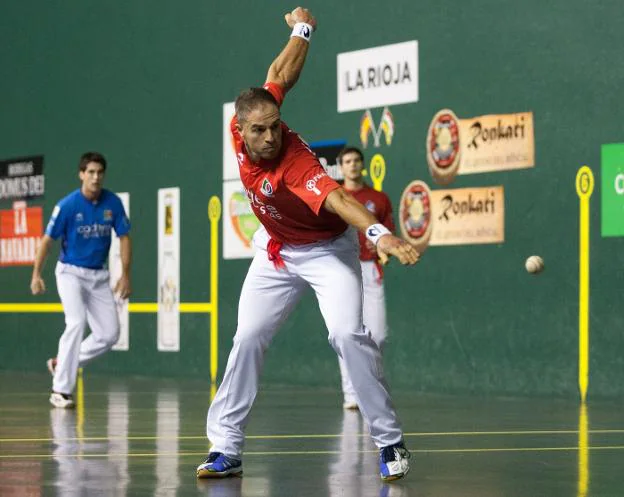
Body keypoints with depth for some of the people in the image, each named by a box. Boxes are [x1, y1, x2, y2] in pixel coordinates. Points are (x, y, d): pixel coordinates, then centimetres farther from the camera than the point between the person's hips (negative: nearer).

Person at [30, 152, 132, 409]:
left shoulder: (113, 203, -5)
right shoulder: (67, 205, -15)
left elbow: (124, 238, 3)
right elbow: (47, 240, -8)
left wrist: (125, 275, -2)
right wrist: (36, 275, -9)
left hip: (98, 276, 5)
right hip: (70, 272, -5)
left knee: (110, 333, 0)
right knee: (77, 323, -24)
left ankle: (62, 363, 19)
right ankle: (60, 390, -19)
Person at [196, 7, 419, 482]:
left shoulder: (297, 165, -38)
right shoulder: (239, 130, -22)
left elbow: (337, 197, -57)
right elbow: (281, 76, -8)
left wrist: (379, 233, -75)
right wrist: (302, 30, 10)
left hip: (326, 250, -6)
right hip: (275, 250, 6)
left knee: (348, 333, -22)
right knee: (248, 339, 1)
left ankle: (390, 443, -11)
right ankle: (226, 448, 7)